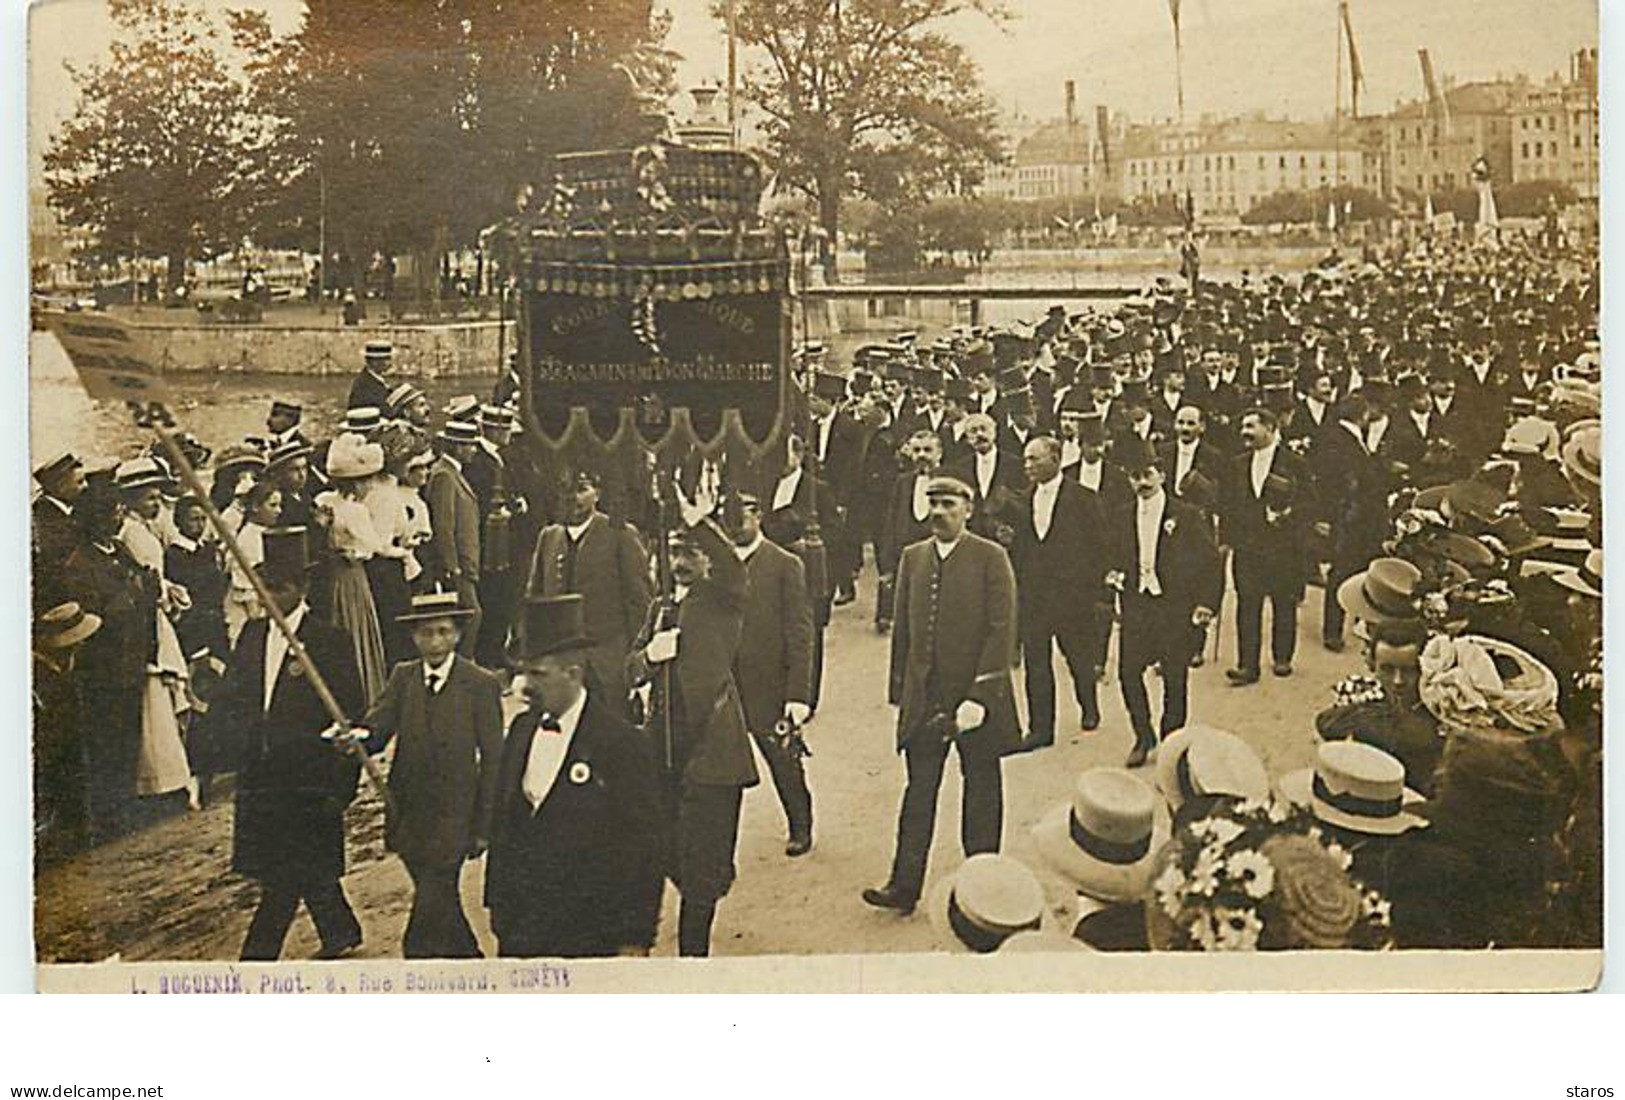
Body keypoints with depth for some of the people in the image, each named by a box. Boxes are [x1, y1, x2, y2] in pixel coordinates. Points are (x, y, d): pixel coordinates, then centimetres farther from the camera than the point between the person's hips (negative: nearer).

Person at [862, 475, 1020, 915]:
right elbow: (903, 628, 10)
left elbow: (1001, 630, -11)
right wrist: (899, 689, 6)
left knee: (981, 789, 10)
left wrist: (980, 696, -17)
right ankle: (904, 886, 9)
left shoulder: (990, 557, -6)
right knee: (919, 790, 5)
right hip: (924, 696, 4)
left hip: (975, 692, -3)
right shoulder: (913, 557, 7)